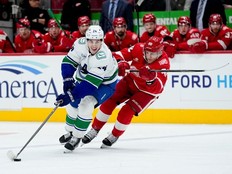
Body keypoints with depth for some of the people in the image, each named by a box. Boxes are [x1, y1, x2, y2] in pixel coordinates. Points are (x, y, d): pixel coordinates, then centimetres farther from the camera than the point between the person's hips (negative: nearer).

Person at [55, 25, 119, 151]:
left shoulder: (104, 57, -39)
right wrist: (67, 81, -24)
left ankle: (77, 137, -9)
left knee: (86, 104, -25)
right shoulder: (80, 44, -23)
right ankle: (70, 132, 32)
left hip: (104, 84, -6)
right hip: (84, 78, 6)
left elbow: (90, 84, -41)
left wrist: (69, 96, -43)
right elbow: (68, 62, -11)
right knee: (73, 103, 6)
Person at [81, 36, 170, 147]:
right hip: (131, 81, 4)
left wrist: (151, 77, -58)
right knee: (110, 101, -5)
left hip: (148, 91, -4)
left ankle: (114, 136, 12)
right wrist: (120, 63, -31)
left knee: (126, 112, -14)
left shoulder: (163, 62, -30)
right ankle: (94, 130, 11)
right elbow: (120, 55, -11)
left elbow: (159, 86, -39)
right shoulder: (139, 48, -21)